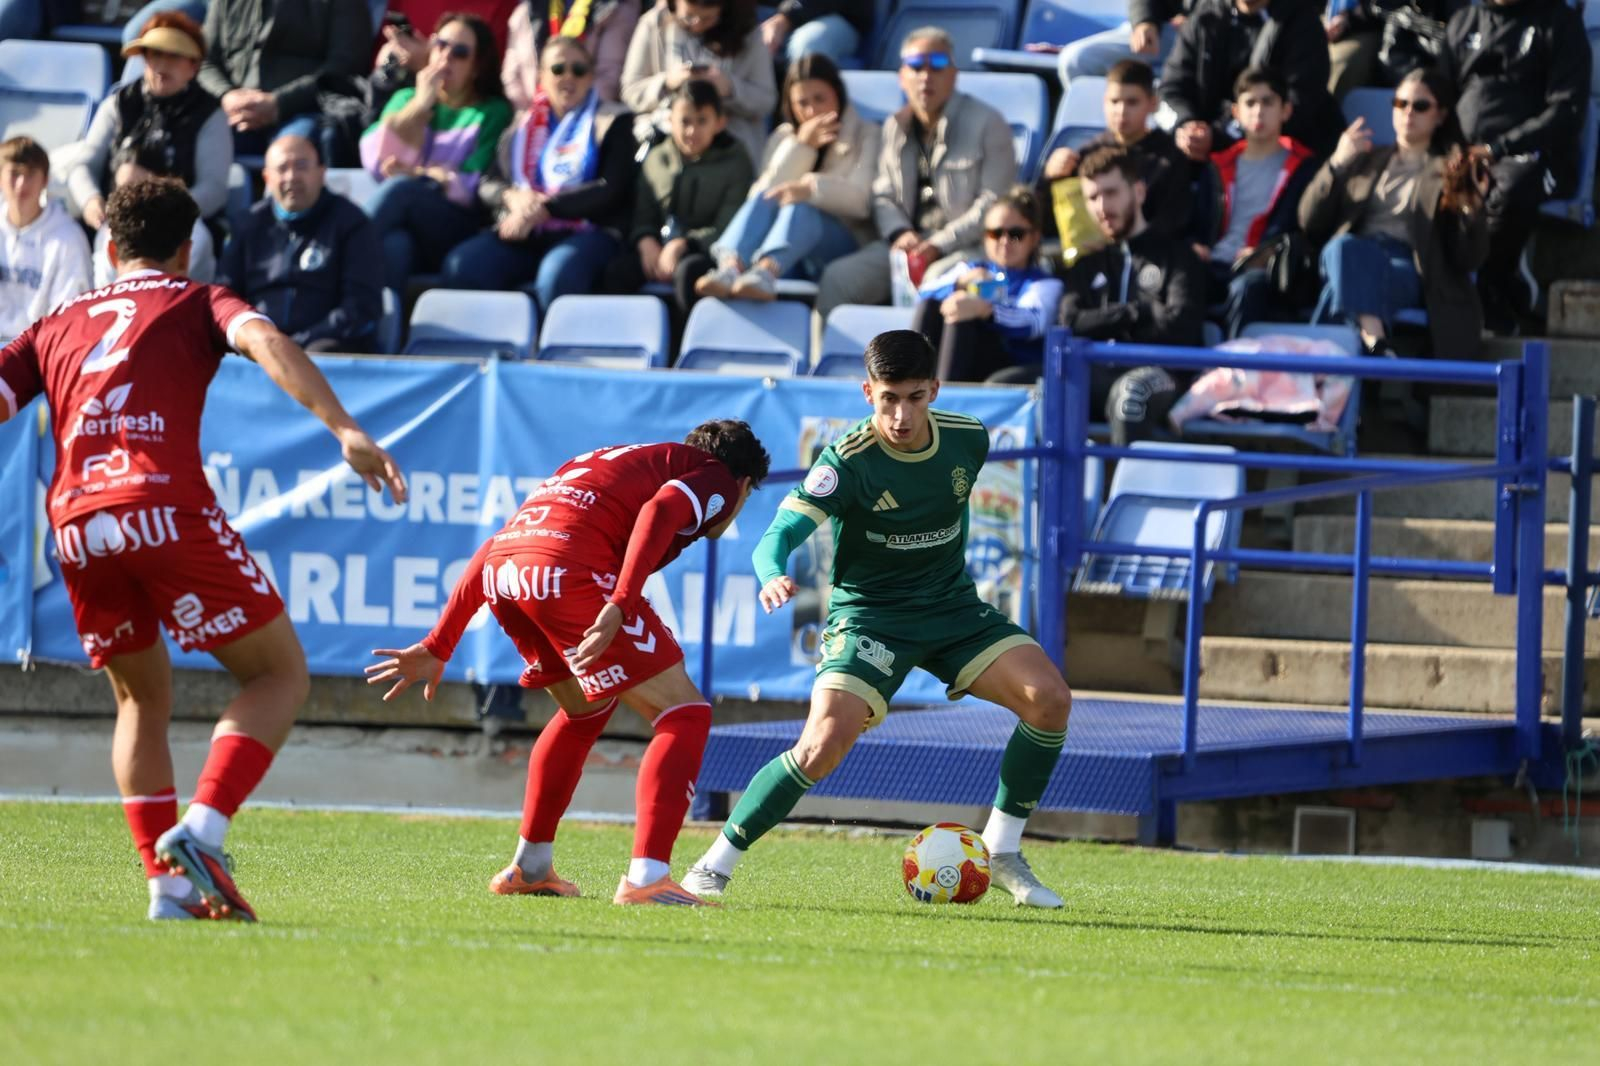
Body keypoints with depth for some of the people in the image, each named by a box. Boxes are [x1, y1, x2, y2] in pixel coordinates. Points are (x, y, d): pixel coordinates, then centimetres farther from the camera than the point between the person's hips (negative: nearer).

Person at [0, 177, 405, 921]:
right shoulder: (197, 303, 17)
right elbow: (263, 342, -4)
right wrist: (344, 430, -17)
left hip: (75, 523, 4)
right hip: (167, 510, -4)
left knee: (142, 700, 23)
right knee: (280, 674, 7)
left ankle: (168, 886, 11)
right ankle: (199, 832, -13)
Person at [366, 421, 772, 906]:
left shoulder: (612, 462, 38)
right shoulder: (716, 477, 16)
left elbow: (497, 547, 33)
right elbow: (659, 511, -10)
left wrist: (438, 647, 33)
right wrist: (621, 606, -20)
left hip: (502, 569, 8)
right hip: (568, 569, -8)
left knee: (587, 709, 31)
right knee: (685, 714, 1)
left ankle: (529, 867, 35)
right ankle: (645, 877, -12)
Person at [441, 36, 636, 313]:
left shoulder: (611, 121, 12)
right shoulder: (523, 126, 24)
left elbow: (611, 190, -1)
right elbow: (487, 185, 18)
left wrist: (544, 209, -12)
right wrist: (512, 197, -8)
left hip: (586, 232, -4)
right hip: (524, 237, 4)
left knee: (558, 273, -40)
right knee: (461, 265, -27)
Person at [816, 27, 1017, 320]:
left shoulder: (987, 123, -2)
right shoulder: (896, 127, 16)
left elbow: (993, 203, -9)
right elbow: (883, 195, 17)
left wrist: (939, 245, -17)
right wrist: (899, 233, -7)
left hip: (966, 245, -5)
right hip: (909, 243, 6)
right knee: (839, 279, -17)